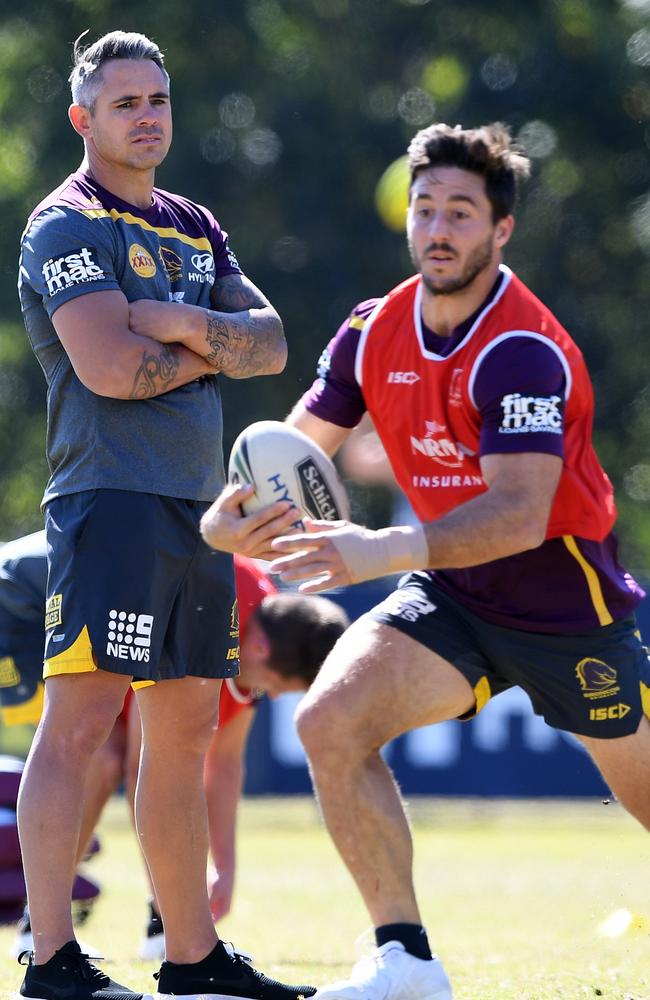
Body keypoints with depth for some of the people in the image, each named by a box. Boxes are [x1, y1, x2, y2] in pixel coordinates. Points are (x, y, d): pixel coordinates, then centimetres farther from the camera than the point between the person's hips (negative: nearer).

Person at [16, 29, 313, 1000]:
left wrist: (191, 325, -8)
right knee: (79, 719, -13)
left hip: (197, 506, 9)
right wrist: (210, 352, -2)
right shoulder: (68, 225, -5)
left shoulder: (195, 229, 20)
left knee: (184, 729, 11)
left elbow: (271, 343, 11)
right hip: (112, 495, -9)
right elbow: (110, 367, -18)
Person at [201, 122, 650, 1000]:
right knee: (330, 722, -17)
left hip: (563, 594, -5)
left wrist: (385, 551, -45)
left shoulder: (521, 350, -24)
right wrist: (231, 511, -16)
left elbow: (521, 514, -33)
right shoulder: (374, 332, -3)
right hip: (454, 595, 5)